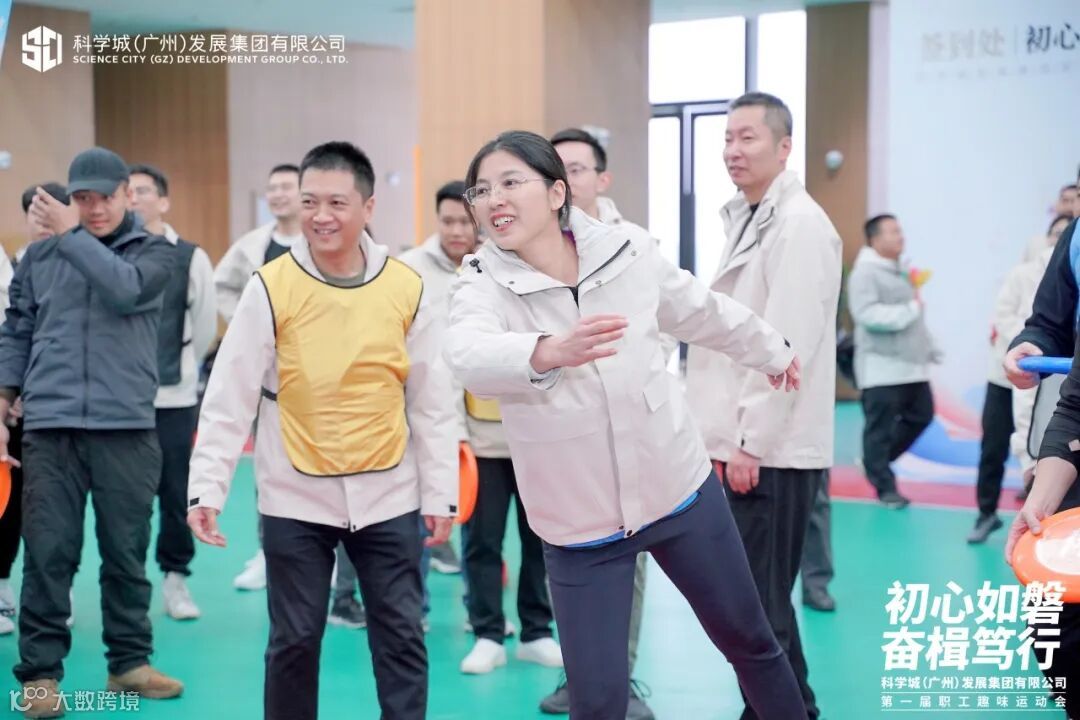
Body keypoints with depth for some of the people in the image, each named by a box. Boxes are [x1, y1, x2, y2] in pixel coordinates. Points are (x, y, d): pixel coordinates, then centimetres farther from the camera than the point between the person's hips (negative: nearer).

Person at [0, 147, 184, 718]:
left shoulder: (153, 252, 5)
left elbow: (125, 289, -16)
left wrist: (69, 234, -17)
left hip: (127, 427, 0)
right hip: (49, 426, 1)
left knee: (126, 552, 7)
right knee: (48, 554, 0)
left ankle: (129, 662, 20)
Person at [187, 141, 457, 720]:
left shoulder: (408, 290, -2)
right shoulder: (270, 288, -7)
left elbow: (433, 402, 3)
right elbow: (229, 397, -6)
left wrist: (440, 494, 2)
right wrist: (206, 488, -12)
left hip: (388, 496, 1)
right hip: (296, 498, -1)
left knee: (402, 639, 6)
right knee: (294, 641, 8)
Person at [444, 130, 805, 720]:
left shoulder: (626, 252, -8)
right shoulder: (483, 285, -13)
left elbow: (705, 313, 12)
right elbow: (468, 354, -37)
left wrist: (773, 352, 28)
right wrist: (549, 352, -57)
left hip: (678, 488, 2)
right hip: (579, 524, -2)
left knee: (748, 638, 18)